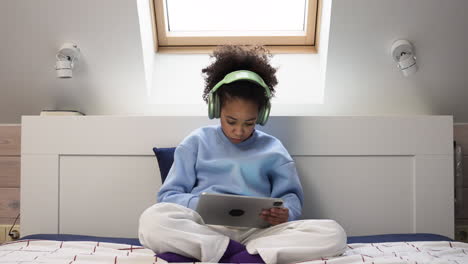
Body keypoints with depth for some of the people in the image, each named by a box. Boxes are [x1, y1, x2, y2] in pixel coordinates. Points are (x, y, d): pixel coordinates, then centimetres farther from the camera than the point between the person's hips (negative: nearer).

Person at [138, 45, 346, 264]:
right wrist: (201, 205, -15)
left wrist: (285, 214, -13)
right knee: (153, 219, -31)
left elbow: (291, 197, 12)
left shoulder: (272, 149, 14)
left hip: (256, 231, 2)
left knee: (333, 233, -22)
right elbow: (168, 196, 7)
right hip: (205, 226, -1)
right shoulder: (197, 142, 11)